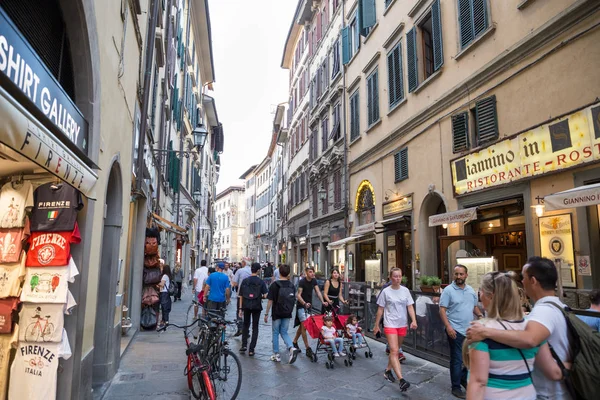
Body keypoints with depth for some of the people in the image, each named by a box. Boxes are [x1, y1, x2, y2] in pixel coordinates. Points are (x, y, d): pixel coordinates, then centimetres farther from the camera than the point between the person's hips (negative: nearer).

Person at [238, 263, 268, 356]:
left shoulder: (245, 281, 1)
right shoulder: (261, 282, -5)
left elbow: (241, 296, 2)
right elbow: (265, 295, -11)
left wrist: (240, 308, 7)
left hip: (246, 306, 2)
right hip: (257, 306, -2)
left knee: (245, 325, 20)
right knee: (255, 327, 7)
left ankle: (244, 345, 14)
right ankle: (251, 349, 5)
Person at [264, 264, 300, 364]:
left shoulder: (275, 285, -12)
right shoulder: (292, 285, 1)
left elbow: (270, 301, -12)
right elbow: (293, 300, 7)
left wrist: (266, 314, -4)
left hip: (277, 313, -4)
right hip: (287, 314, 4)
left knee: (275, 333, 12)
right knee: (284, 332, 15)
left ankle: (276, 355, 17)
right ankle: (291, 348, -8)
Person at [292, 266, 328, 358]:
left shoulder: (314, 281, 3)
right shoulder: (302, 281, -17)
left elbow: (318, 291, -2)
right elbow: (298, 295, -21)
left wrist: (323, 301, -17)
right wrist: (304, 303, -36)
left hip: (308, 306, 7)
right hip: (301, 306, -7)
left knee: (302, 325, 15)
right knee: (304, 325, -11)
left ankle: (294, 342, 32)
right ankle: (308, 348, -11)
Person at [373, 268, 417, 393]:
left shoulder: (405, 291, 2)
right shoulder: (385, 292, -6)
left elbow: (410, 307, 3)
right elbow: (380, 310, 0)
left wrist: (414, 320, -13)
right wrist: (376, 326, 2)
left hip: (403, 325, 4)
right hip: (390, 325, -4)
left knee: (395, 350, 15)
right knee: (394, 351, -13)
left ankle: (388, 370, 34)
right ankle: (401, 380, -20)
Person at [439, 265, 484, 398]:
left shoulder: (471, 290, 8)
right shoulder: (448, 290, -11)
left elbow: (474, 307, 18)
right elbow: (442, 310, -14)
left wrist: (480, 315, -2)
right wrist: (448, 326, -23)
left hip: (470, 330, 6)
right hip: (455, 330, -6)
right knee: (457, 360, 1)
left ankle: (464, 379, 37)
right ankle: (456, 387, 14)